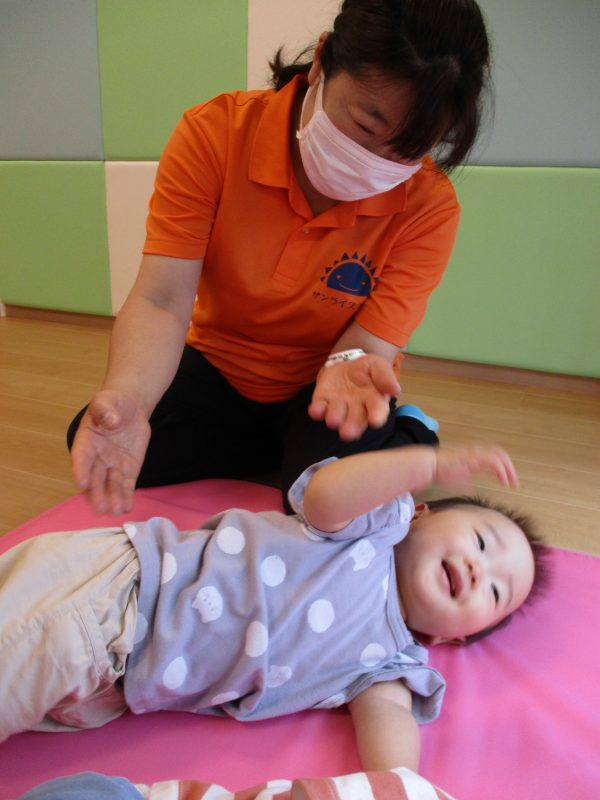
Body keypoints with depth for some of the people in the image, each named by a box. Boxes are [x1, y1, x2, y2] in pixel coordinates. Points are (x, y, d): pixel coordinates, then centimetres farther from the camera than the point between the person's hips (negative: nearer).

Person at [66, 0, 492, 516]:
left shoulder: (429, 206, -20)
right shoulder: (214, 134, -19)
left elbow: (369, 344, -18)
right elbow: (162, 301, -26)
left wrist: (352, 367, -44)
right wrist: (126, 394, -46)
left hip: (322, 391, -2)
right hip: (218, 369, 3)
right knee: (100, 451, -18)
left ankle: (402, 435, 5)